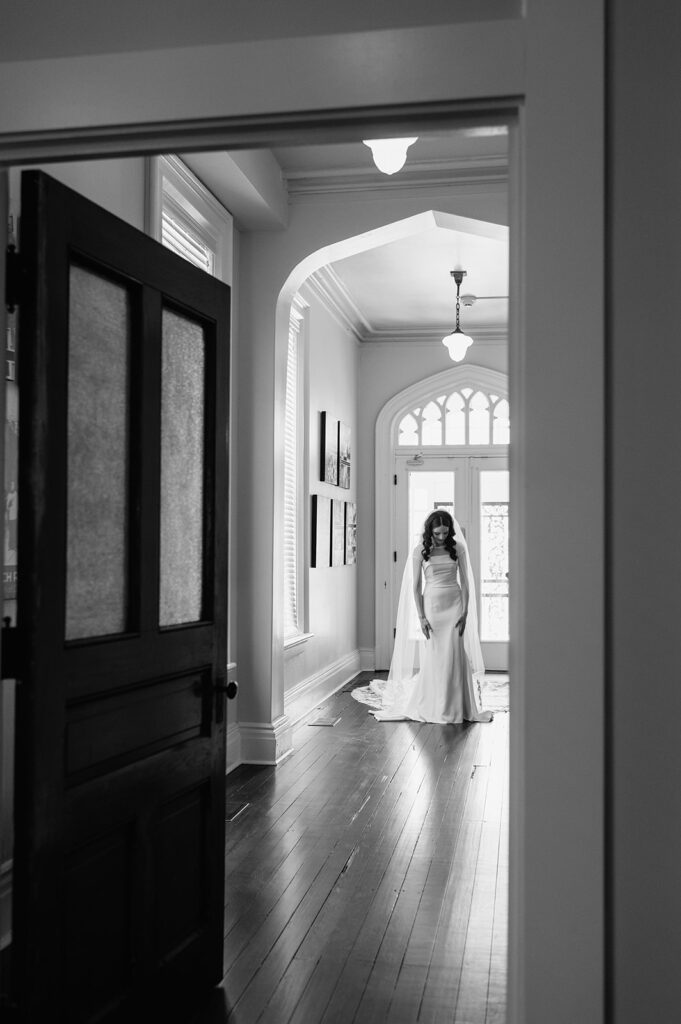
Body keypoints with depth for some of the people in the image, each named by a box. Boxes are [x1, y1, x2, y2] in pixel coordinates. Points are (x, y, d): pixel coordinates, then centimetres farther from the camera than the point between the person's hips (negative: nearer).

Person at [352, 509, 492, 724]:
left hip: (454, 604, 1)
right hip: (431, 604, -1)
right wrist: (421, 617, -8)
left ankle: (455, 707, 7)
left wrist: (465, 612, -4)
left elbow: (465, 582, 4)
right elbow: (416, 587, -1)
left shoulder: (457, 548, 2)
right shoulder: (420, 551, -2)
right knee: (432, 656, 0)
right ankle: (431, 707, 11)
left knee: (454, 656, -2)